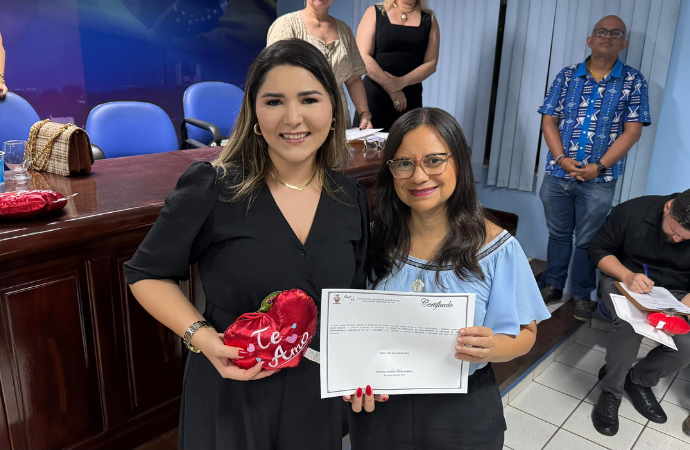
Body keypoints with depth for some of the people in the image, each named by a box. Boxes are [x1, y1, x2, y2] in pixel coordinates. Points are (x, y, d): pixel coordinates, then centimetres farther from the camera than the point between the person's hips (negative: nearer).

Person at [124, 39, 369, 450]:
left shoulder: (352, 199, -4)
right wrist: (202, 336, -20)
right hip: (230, 399, -3)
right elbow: (147, 274, -6)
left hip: (318, 397, 4)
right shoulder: (211, 190, -17)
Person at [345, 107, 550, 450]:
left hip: (462, 412, -1)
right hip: (379, 405, 2)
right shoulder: (374, 238, -9)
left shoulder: (495, 248, -14)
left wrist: (490, 348, -28)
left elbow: (524, 333, -6)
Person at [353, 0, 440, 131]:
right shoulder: (374, 12, 6)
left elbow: (431, 63, 2)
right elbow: (364, 57, -5)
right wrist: (390, 86, -13)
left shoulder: (429, 19, 12)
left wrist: (402, 82, -14)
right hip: (374, 95, -1)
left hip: (411, 98, 2)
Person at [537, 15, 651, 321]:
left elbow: (632, 131, -4)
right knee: (558, 233, 14)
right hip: (557, 175, 2)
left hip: (599, 179, -1)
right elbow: (549, 121, 2)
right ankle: (552, 286, 28)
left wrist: (599, 166, -14)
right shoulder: (567, 76, 5)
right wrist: (561, 159, -12)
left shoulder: (633, 82, 1)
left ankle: (582, 295, 22)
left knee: (587, 240, 8)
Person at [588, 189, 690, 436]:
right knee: (631, 321, -35)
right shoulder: (632, 211, -17)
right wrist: (627, 275, -28)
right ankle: (611, 390, -10)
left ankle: (640, 380, 8)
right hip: (623, 280, -3)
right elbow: (598, 249, -10)